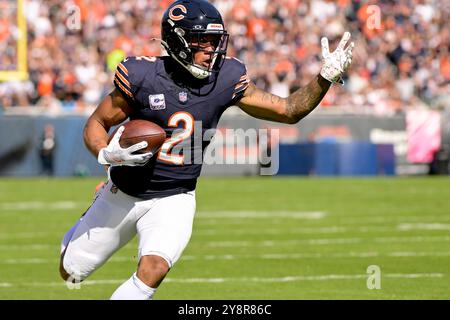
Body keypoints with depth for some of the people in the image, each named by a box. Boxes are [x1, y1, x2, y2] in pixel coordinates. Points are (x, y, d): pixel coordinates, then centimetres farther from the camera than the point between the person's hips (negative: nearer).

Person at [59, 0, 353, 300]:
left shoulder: (225, 79, -10)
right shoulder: (143, 76, -18)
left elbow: (289, 110, -5)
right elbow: (96, 123, -7)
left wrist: (326, 77, -19)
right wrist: (106, 155, -29)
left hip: (174, 199, 0)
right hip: (125, 193, 0)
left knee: (152, 271, -28)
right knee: (71, 272, 14)